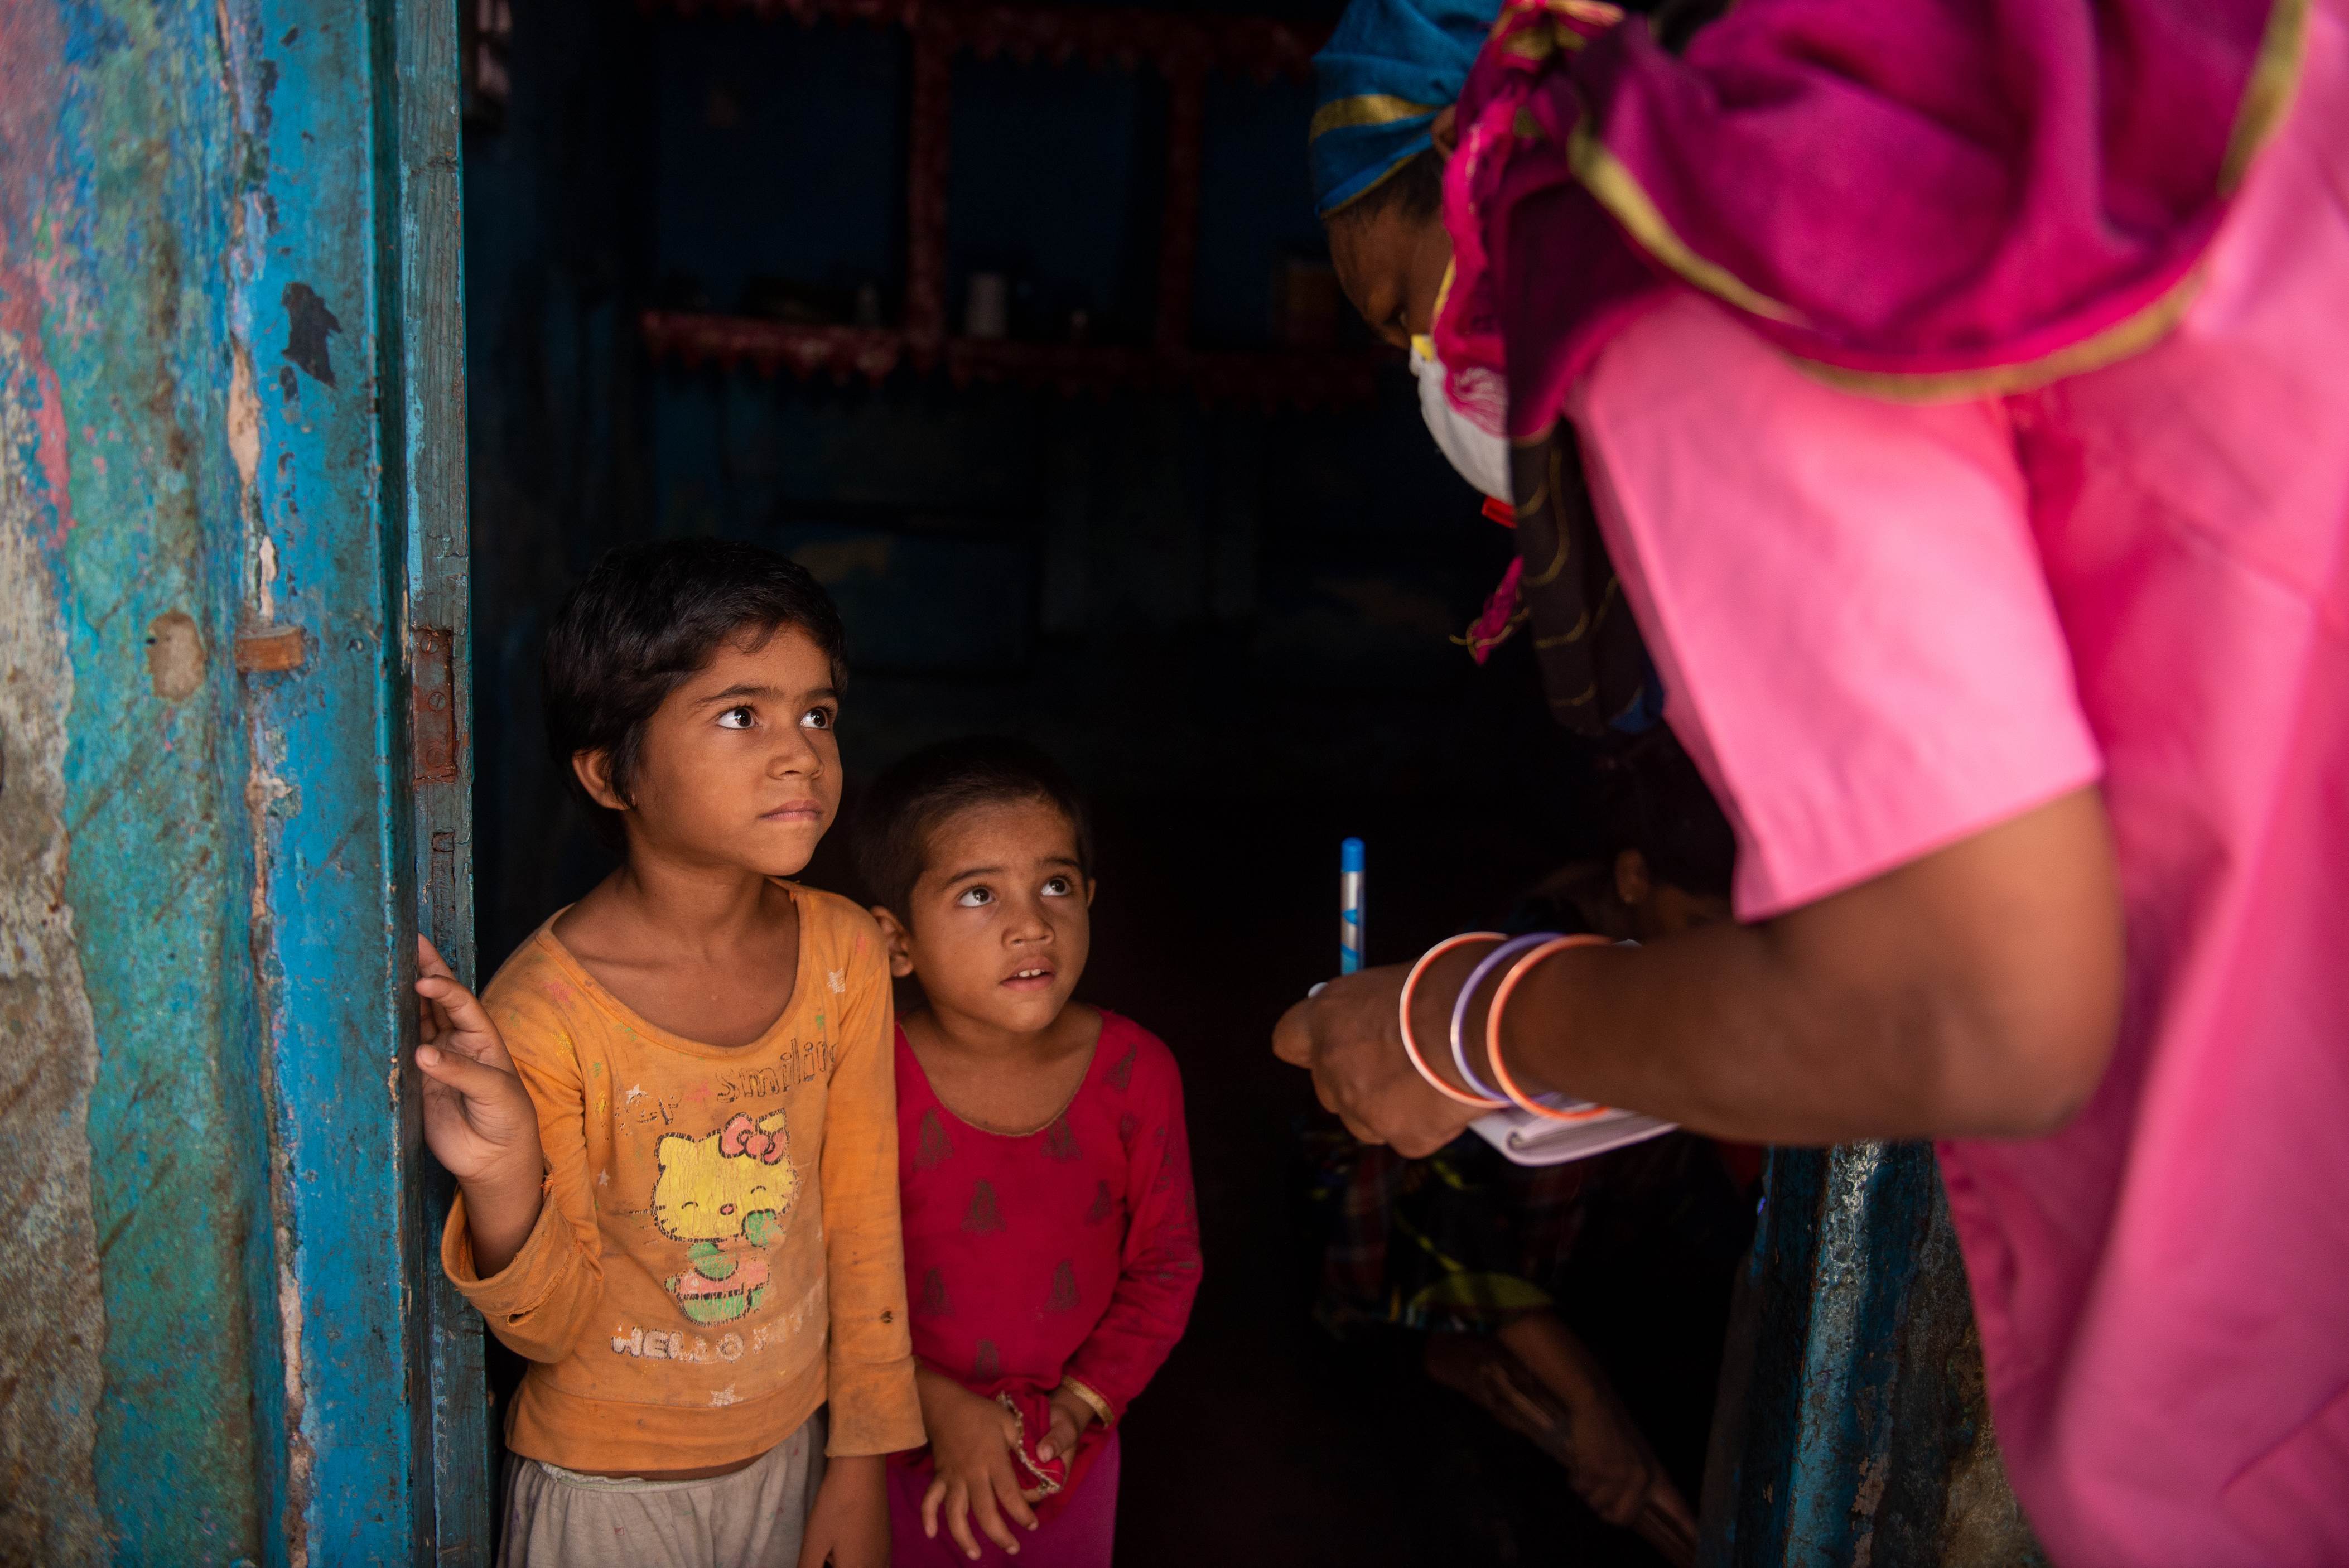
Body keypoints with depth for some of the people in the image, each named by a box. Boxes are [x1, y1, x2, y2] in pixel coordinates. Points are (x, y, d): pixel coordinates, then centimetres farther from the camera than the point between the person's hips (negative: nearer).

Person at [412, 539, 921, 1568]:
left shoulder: (843, 953, -11)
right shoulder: (542, 1013, -23)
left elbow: (860, 1221, -1)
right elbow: (552, 1329, -14)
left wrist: (861, 1462, 4)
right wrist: (503, 1182, -33)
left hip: (793, 1453, 3)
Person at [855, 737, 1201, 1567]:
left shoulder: (1136, 1071, -14)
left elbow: (1166, 1263, -5)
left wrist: (1084, 1402, -11)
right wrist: (938, 1405, -17)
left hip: (1071, 1444, 2)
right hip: (907, 1442, -2)